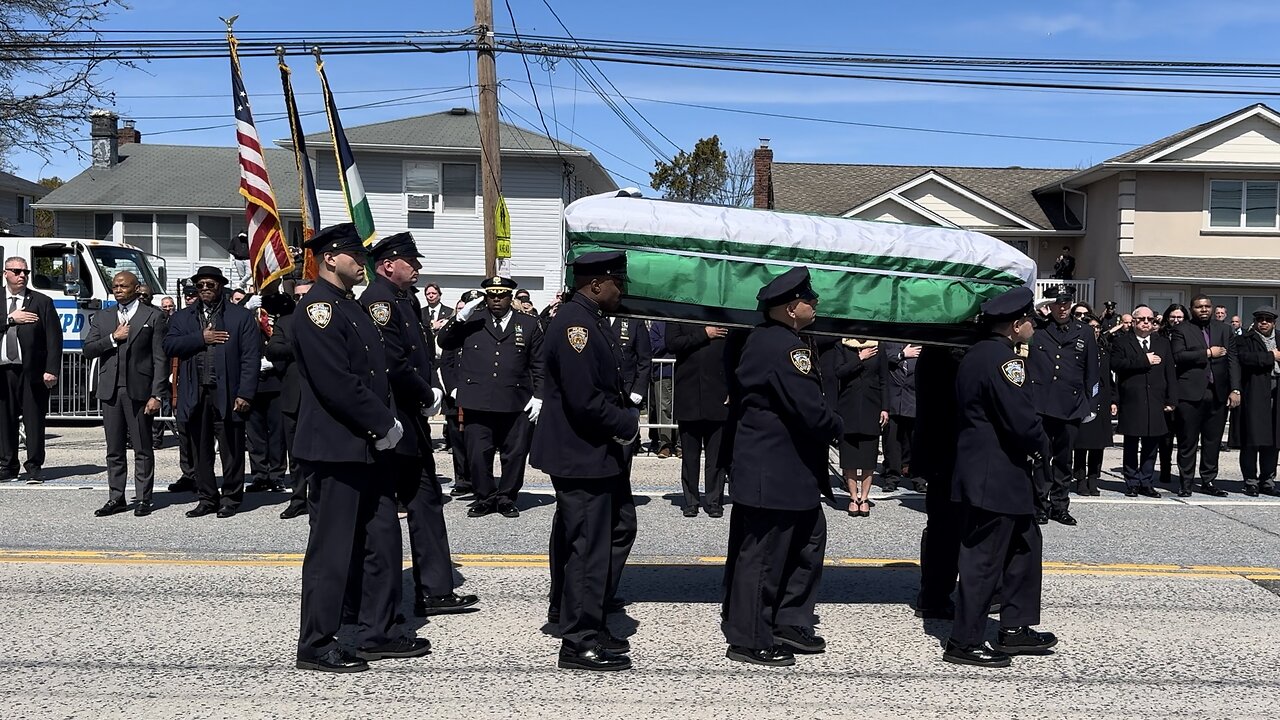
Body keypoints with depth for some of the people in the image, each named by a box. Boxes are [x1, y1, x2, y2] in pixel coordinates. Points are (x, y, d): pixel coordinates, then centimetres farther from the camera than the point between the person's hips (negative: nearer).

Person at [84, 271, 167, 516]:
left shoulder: (153, 316, 1)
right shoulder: (102, 317, 15)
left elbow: (160, 359, -3)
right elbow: (88, 350, 7)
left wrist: (157, 395, -10)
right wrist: (113, 338, -8)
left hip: (139, 390, -4)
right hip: (110, 391, 4)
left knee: (143, 450, 2)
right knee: (114, 450, 9)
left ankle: (144, 499, 8)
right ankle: (116, 498, 16)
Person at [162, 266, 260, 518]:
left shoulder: (241, 317, 3)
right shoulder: (182, 317, 16)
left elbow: (251, 358, -3)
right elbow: (169, 346, 1)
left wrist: (245, 394, -11)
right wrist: (201, 338, -10)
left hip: (227, 394, -4)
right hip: (195, 394, 4)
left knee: (231, 449, 1)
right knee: (200, 450, 9)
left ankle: (231, 498, 12)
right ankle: (207, 498, 18)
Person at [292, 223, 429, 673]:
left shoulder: (350, 306, 17)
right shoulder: (318, 309, -14)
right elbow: (337, 383, -22)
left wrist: (387, 423, 5)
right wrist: (384, 424, -15)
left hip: (369, 446, 10)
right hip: (335, 449, -10)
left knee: (382, 541, 13)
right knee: (332, 548, -1)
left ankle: (378, 633, 24)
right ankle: (316, 645, 11)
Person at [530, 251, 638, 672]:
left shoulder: (590, 321, 12)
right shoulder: (575, 325, -20)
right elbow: (584, 400, -26)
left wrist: (627, 417, 6)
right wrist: (628, 424, -13)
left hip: (592, 454, 10)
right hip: (582, 456, -10)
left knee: (584, 545, 18)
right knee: (587, 548, -4)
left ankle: (583, 626, 30)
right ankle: (581, 643, 5)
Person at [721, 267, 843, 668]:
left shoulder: (762, 338, 12)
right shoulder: (785, 347, -21)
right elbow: (811, 410, -25)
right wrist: (837, 428, -6)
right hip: (777, 476, -11)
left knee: (809, 540, 19)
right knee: (764, 554, 0)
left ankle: (791, 624, 28)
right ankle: (750, 641, 12)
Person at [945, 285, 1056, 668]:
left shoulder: (976, 354, 12)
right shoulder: (1002, 358, -19)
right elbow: (1023, 420, -24)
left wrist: (1032, 445, 6)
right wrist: (1041, 446, -3)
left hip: (987, 472, 10)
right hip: (996, 476, -10)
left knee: (1024, 545, 19)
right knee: (984, 558, -2)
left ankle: (1015, 629, 26)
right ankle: (965, 642, 6)